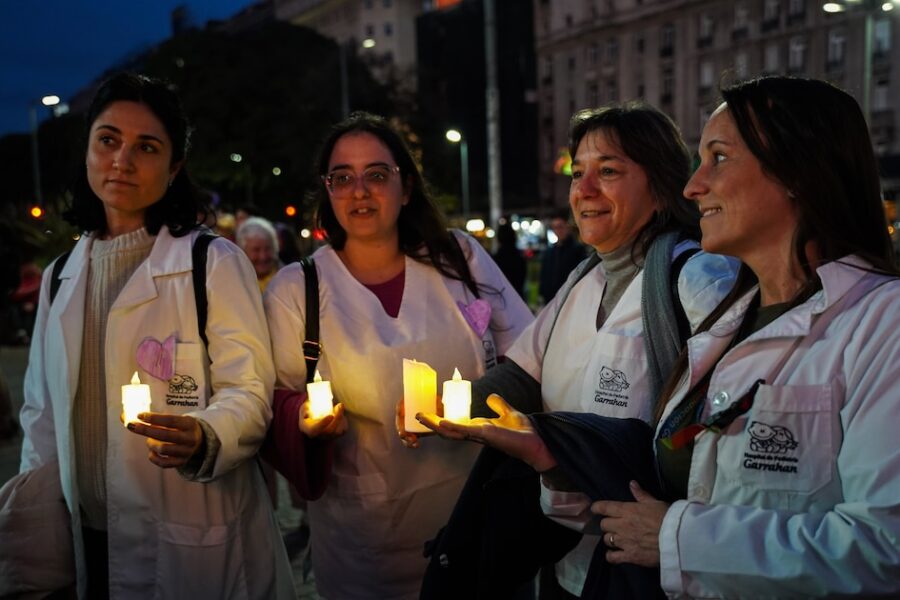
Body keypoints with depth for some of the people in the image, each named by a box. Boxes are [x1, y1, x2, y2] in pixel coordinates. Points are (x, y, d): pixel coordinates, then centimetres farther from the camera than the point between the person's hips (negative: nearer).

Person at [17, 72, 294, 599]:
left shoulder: (216, 263, -8)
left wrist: (204, 439, -31)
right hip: (86, 540, 5)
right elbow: (42, 411, 13)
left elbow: (249, 391, -12)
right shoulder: (60, 277, 9)